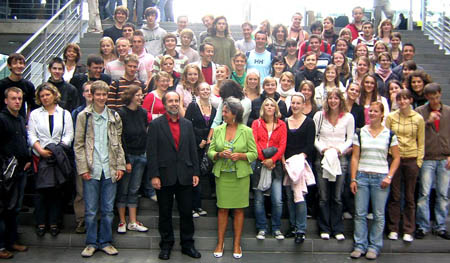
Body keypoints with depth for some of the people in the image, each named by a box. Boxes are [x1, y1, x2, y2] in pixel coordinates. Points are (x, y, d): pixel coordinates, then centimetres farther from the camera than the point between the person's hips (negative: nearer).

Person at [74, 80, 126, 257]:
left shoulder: (114, 117, 8)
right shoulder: (83, 116, 1)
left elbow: (118, 144, 11)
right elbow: (78, 145, -1)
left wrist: (120, 166, 3)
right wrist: (83, 168, -7)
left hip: (110, 170, 2)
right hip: (91, 170, -2)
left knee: (108, 209, 9)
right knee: (91, 210, 5)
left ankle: (106, 242, 21)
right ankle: (91, 243, 19)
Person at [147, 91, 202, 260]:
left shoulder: (187, 124, 10)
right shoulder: (155, 124, -2)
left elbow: (193, 150, 9)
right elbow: (151, 152, -6)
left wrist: (195, 172, 4)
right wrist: (154, 175, -12)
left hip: (185, 176, 3)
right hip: (164, 176, -3)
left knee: (186, 212, 9)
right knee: (165, 213, 9)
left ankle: (187, 244, 23)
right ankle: (166, 245, 23)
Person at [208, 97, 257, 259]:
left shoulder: (247, 131, -1)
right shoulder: (218, 130, 5)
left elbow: (254, 153, 0)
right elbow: (210, 151, 6)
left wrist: (240, 156, -16)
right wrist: (219, 154, -14)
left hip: (241, 175, -1)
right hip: (222, 174, 2)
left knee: (239, 209, 5)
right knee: (222, 209, 6)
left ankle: (237, 244, 18)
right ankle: (220, 243, 18)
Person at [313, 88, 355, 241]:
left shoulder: (348, 117, 5)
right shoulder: (319, 115, 5)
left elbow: (350, 139, 6)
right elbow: (313, 137, 4)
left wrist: (339, 149, -10)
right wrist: (323, 148, -10)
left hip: (341, 159, 0)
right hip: (322, 158, 0)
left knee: (337, 197, 3)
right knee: (323, 197, 3)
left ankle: (338, 230, 13)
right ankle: (324, 229, 13)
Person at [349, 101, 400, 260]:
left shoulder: (389, 135, 3)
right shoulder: (360, 133, 5)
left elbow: (396, 158, 6)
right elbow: (355, 157, 4)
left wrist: (389, 177, -5)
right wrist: (353, 179, -1)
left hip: (380, 177, -1)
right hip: (362, 176, 1)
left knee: (378, 215, 3)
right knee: (360, 213, 3)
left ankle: (374, 247, 15)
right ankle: (360, 246, 14)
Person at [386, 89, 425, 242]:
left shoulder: (418, 119, 3)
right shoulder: (390, 117, 1)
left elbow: (421, 142, 5)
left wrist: (419, 161, 0)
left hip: (411, 159, 0)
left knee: (409, 197, 7)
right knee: (394, 196, 4)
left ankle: (408, 231, 17)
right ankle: (393, 229, 15)